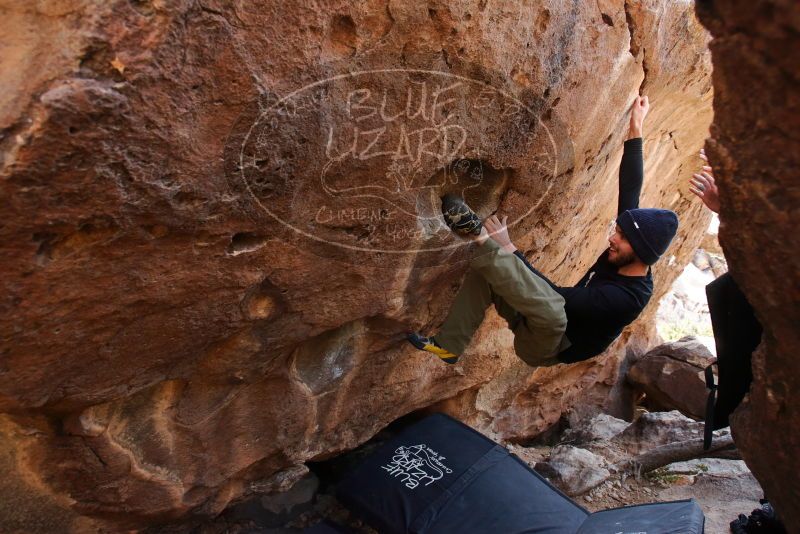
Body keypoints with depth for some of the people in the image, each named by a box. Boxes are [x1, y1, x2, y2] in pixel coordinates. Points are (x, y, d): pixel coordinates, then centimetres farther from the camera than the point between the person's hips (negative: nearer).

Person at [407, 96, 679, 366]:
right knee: (484, 268, -2)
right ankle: (448, 345, -4)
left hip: (550, 349, -8)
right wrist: (635, 129, -1)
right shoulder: (621, 257, -6)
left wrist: (508, 248, -33)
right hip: (544, 322, 8)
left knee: (551, 307, -44)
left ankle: (478, 234, -40)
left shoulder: (627, 297, -29)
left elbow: (558, 296, -35)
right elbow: (629, 190, 0)